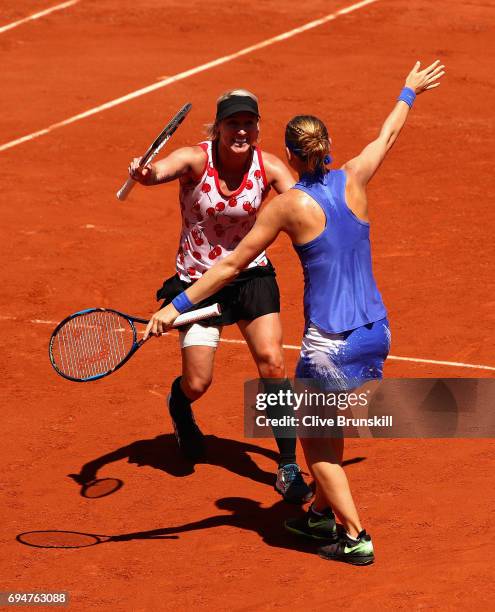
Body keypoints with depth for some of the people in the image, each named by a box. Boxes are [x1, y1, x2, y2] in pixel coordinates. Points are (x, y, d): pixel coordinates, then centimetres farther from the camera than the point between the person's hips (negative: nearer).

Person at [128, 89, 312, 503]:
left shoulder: (269, 167, -12)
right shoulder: (196, 159, -20)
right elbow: (160, 171, -40)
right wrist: (143, 173, -63)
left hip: (250, 274, 2)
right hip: (197, 279, -1)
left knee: (272, 362, -15)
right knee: (197, 383, 1)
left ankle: (288, 469, -4)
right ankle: (179, 407, 43)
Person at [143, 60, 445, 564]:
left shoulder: (288, 205, -12)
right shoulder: (353, 179, 0)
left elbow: (231, 265, -9)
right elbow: (388, 135, 21)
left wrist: (177, 306, -3)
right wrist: (408, 93, 40)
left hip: (330, 343, -6)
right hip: (376, 333, 6)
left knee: (315, 440, 12)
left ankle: (354, 538, 10)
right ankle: (323, 513, 38)